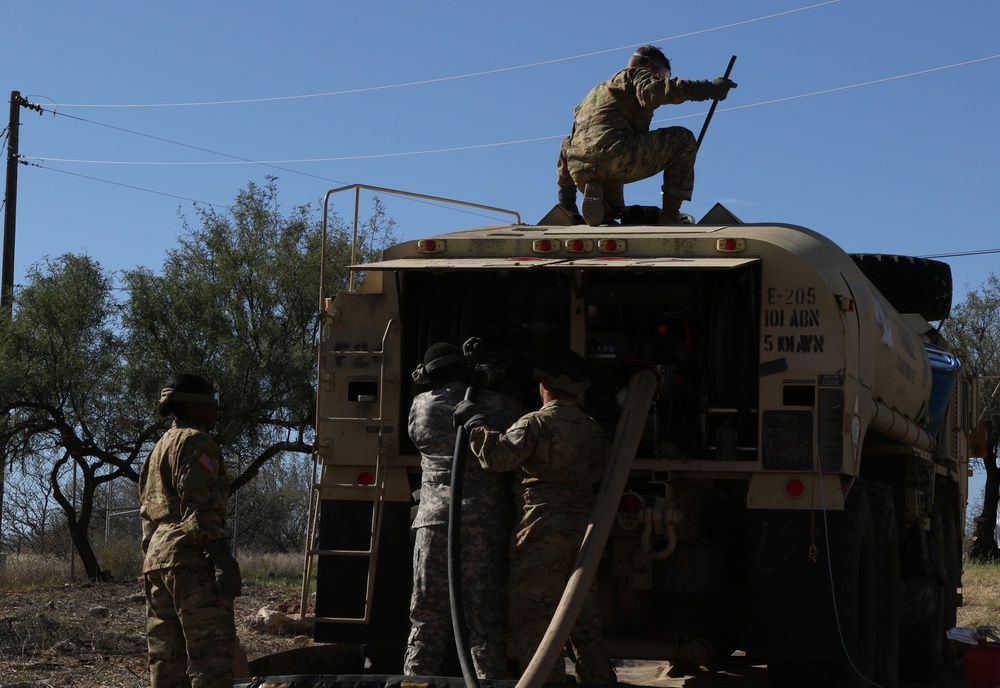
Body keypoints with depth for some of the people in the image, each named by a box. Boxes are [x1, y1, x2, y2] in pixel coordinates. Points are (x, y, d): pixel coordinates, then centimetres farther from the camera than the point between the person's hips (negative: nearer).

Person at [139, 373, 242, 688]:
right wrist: (221, 556, -22)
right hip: (191, 558, -10)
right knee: (211, 653, -13)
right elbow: (200, 506, -16)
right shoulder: (194, 441, -4)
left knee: (166, 659, 8)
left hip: (156, 558, 10)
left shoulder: (159, 448, 26)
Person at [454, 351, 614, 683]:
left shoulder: (535, 424, -8)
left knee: (533, 619, -3)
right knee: (584, 621, 14)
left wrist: (474, 421, -9)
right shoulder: (595, 430, 15)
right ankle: (599, 681, 14)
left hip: (541, 532, -7)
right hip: (585, 530, 7)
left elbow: (497, 455, -20)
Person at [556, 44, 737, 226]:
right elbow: (652, 91, -11)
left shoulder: (596, 92, 38)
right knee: (683, 140, 7)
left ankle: (594, 192, 0)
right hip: (614, 155, -8)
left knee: (611, 213, 36)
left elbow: (569, 144, 34)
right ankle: (670, 214, -1)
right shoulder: (637, 74, 15)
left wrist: (566, 189, 32)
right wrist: (708, 89, -12)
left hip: (580, 172, 8)